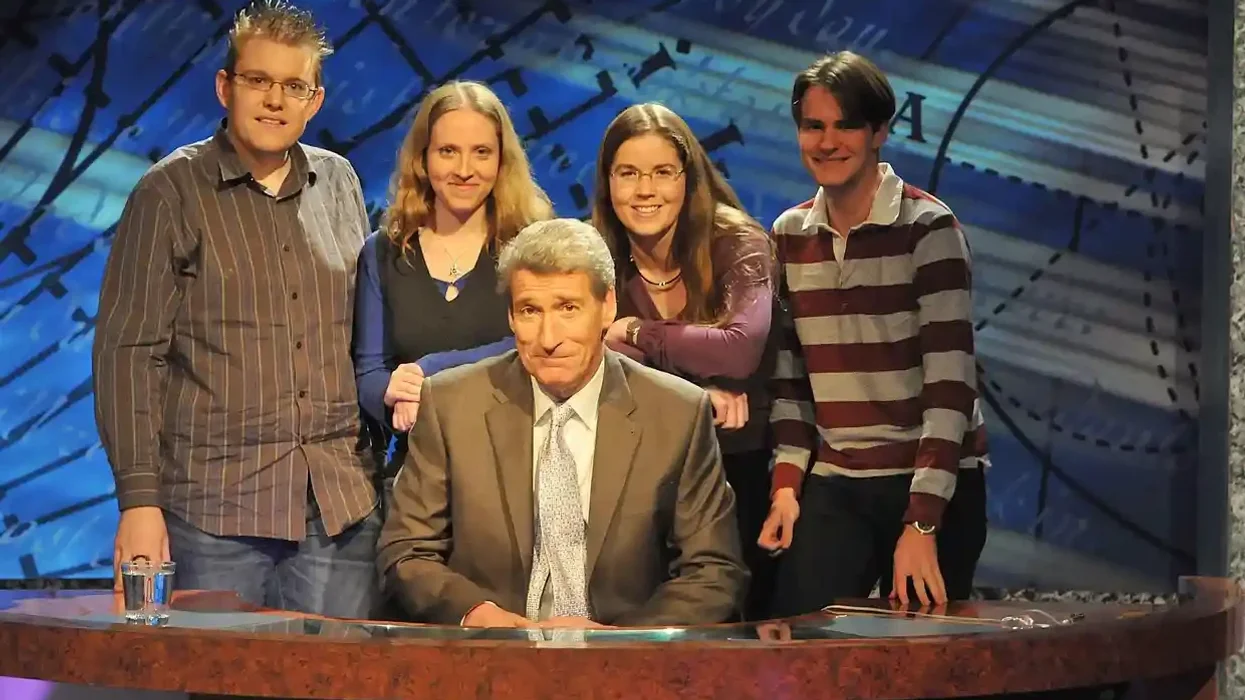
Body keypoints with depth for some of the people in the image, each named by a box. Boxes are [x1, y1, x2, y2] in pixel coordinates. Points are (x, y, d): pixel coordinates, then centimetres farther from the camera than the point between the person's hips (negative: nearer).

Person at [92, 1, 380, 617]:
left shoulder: (339, 185, 13)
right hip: (215, 504, -3)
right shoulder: (171, 194, 0)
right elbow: (128, 351, -3)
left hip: (342, 503, 4)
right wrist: (139, 497, -9)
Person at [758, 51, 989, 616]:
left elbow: (951, 382, -15)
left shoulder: (929, 228, -10)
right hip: (832, 485, 4)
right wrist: (787, 485, 0)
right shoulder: (789, 236, 7)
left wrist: (921, 523, -21)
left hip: (935, 484, -4)